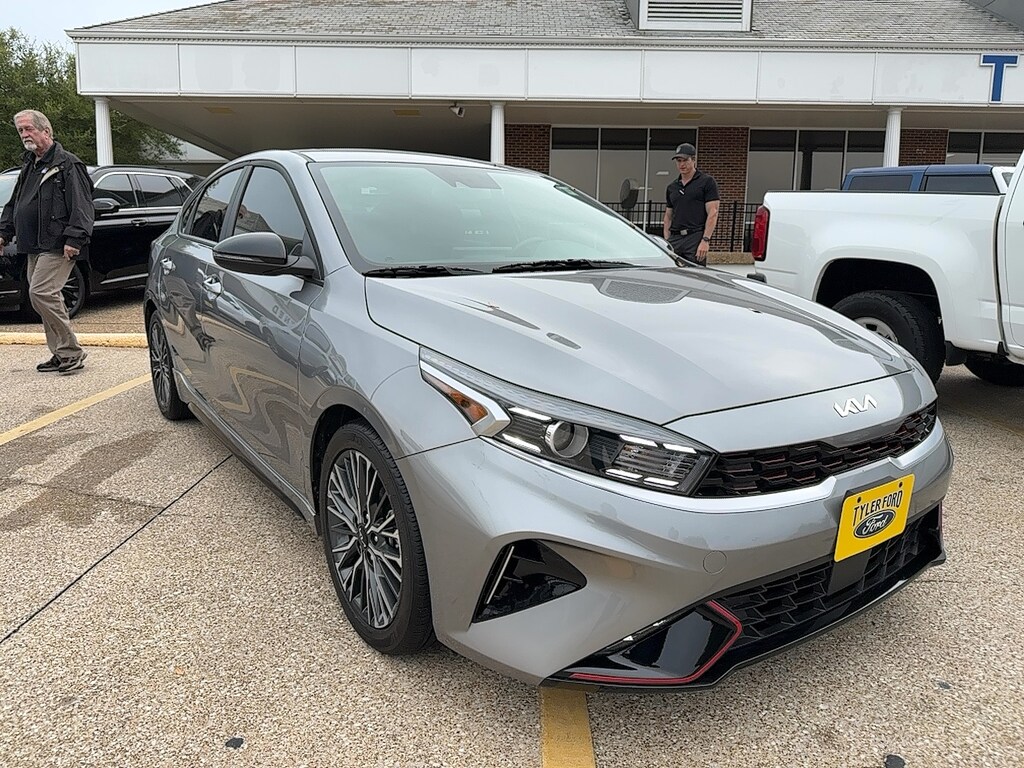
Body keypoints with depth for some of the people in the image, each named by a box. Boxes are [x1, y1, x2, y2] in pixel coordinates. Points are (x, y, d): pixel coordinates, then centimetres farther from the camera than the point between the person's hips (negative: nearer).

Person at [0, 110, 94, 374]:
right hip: (34, 248, 9)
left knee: (41, 293, -17)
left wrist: (74, 239, -21)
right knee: (47, 297, 8)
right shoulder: (29, 167, 22)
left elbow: (81, 206, -14)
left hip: (57, 246, -9)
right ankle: (62, 354, 14)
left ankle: (71, 351, -9)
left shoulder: (67, 164, -6)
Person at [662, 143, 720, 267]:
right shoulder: (672, 187, 17)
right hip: (674, 239, 5)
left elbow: (713, 213, -6)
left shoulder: (707, 182, 1)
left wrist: (705, 240, -15)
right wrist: (666, 242, 9)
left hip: (696, 238, -5)